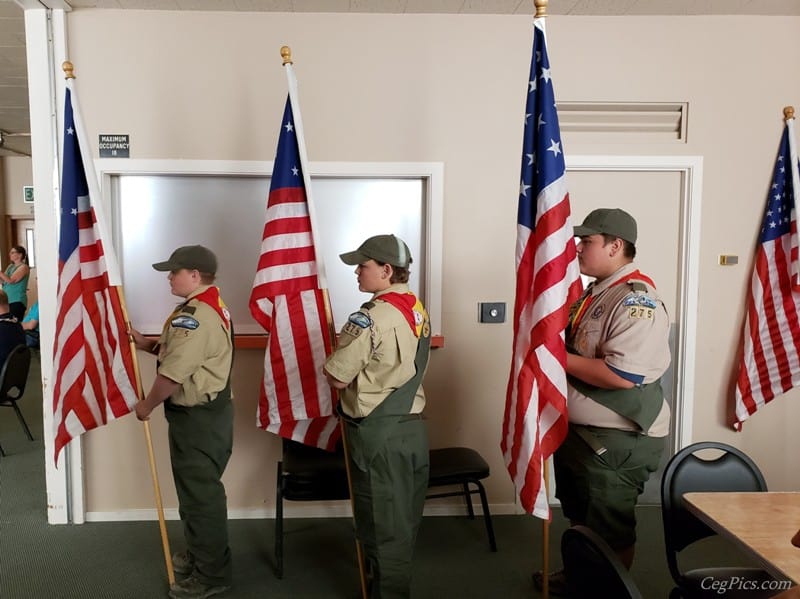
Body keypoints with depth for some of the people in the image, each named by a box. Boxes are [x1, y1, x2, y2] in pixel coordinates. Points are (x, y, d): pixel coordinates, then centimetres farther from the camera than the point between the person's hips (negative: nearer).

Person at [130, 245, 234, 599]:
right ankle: (198, 554, 40)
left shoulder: (193, 315, -24)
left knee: (201, 493, 2)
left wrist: (147, 405, -8)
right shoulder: (212, 306, 11)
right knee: (196, 489, 23)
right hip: (205, 411, 11)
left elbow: (171, 376, -24)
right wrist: (147, 344, 7)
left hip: (197, 418, -11)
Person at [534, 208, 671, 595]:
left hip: (616, 440, -10)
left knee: (610, 531, 10)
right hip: (579, 430, 10)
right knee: (579, 517, 26)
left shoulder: (635, 299, -22)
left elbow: (622, 375, -32)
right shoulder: (594, 293, 9)